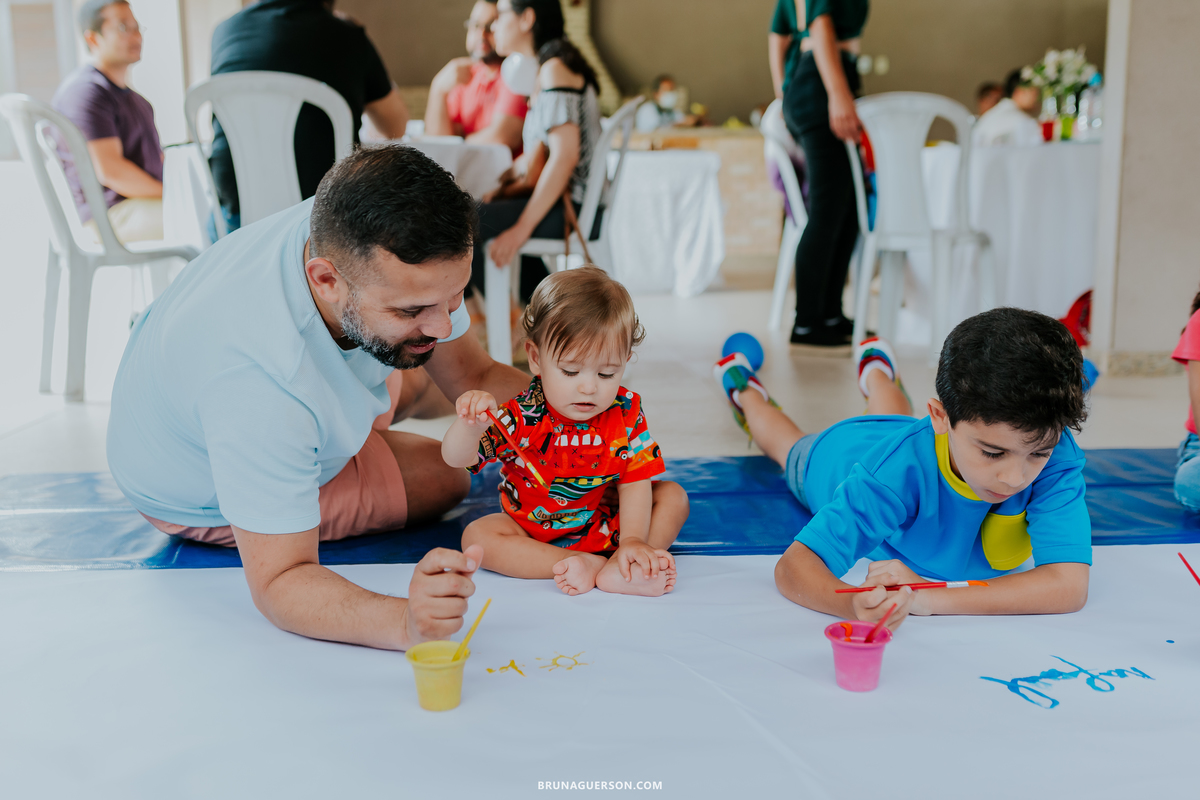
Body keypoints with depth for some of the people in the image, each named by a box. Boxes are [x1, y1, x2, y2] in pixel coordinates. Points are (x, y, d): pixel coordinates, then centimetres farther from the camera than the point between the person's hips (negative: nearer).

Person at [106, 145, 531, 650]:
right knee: (445, 476, 6)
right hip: (200, 502, -5)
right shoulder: (259, 381, -48)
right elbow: (277, 583, -41)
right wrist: (404, 623, -59)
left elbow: (476, 377, -17)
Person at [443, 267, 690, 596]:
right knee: (477, 535, -25)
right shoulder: (521, 417, -23)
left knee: (673, 496, -12)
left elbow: (635, 481, -14)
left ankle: (618, 570, -33)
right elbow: (456, 458, -28)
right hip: (534, 535, -1)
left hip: (608, 526, 2)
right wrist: (470, 426, -51)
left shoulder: (626, 412, -16)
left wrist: (632, 541, -28)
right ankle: (592, 566, -31)